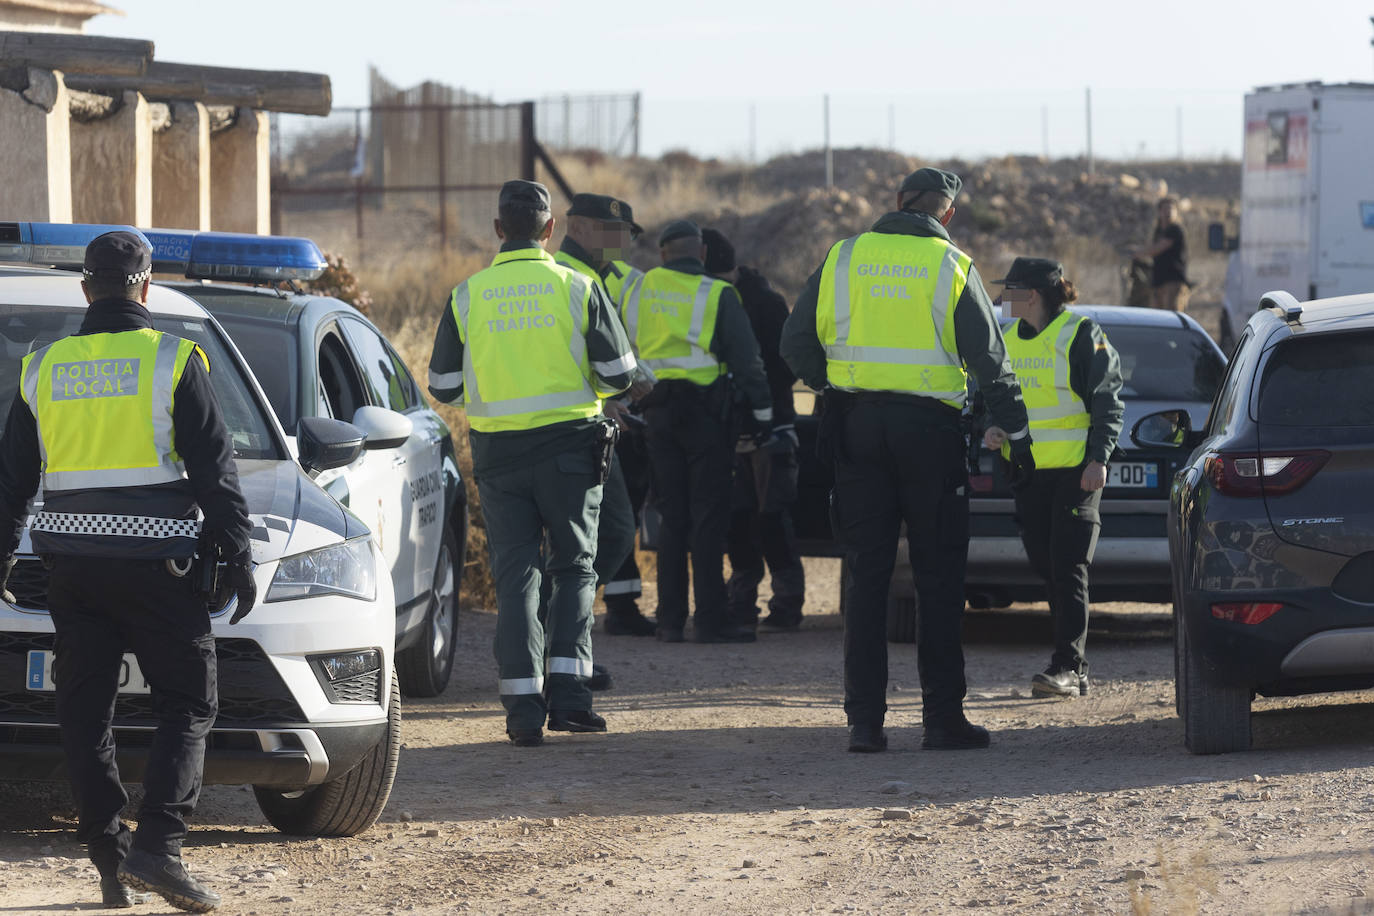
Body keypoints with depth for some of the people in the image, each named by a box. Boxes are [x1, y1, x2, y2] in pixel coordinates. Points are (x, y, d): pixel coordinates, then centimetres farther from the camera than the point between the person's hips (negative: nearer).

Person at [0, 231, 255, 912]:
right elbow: (214, 470, -6)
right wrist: (238, 556, -2)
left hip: (72, 566, 4)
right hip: (155, 564, -4)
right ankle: (156, 847, -15)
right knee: (187, 706, 2)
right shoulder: (173, 363, -4)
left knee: (86, 715, 9)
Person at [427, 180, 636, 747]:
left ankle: (524, 704, -1)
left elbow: (443, 387, 3)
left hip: (498, 449, 1)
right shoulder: (577, 288, -4)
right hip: (569, 445, -1)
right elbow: (618, 374, -2)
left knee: (514, 575, 6)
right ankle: (568, 692, -2)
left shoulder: (467, 296, 0)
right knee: (573, 567, 10)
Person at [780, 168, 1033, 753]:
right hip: (929, 427, -2)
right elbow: (989, 359, -2)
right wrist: (1016, 431, 5)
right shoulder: (952, 267, -2)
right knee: (939, 574, 4)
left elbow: (796, 342, 5)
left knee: (866, 572, 6)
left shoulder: (844, 258, 4)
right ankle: (942, 716, 2)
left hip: (856, 425, 2)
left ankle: (864, 718, 2)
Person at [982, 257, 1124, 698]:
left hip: (1075, 471, -7)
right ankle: (1073, 670, 15)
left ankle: (1067, 666, -14)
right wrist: (990, 430, 4)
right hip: (1028, 473, 7)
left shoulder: (1081, 334, -4)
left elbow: (1107, 401, -6)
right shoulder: (1007, 341, 16)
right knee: (1046, 568, 6)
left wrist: (1098, 459, -14)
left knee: (1068, 568, -11)